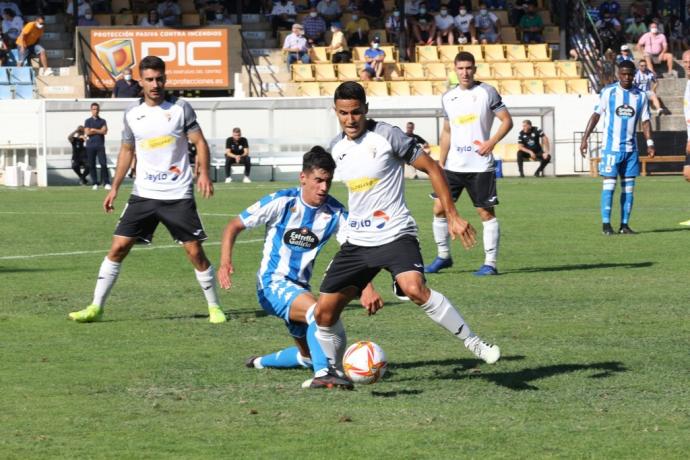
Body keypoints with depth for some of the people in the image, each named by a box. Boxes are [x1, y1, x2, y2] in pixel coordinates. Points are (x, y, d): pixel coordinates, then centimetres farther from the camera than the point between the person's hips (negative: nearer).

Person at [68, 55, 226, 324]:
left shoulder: (180, 109, -2)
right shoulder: (132, 114, 7)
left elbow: (199, 143, -3)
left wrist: (204, 173, -20)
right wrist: (115, 188, 12)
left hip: (178, 195, -3)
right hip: (143, 193, 3)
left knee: (195, 251, -4)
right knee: (118, 247, -3)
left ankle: (214, 307, 11)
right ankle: (96, 307, 2)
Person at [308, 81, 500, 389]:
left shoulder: (387, 136, -10)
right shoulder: (336, 148, 9)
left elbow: (431, 168, -4)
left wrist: (452, 216, -9)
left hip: (395, 235, -6)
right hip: (356, 241, 6)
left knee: (414, 289, -32)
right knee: (324, 312, 1)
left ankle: (473, 343, -22)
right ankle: (334, 372, 23)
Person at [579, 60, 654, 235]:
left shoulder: (640, 96, 7)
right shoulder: (608, 92, -2)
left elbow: (645, 121, 9)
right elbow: (596, 115, 0)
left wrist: (649, 143, -3)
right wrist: (585, 138, -6)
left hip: (630, 148, 4)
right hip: (611, 147, -4)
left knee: (628, 186, 3)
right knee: (609, 183, -7)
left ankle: (624, 224, 7)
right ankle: (606, 224, -3)